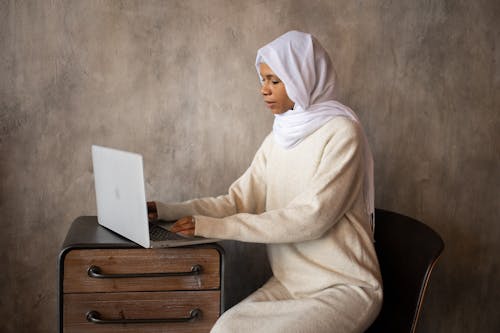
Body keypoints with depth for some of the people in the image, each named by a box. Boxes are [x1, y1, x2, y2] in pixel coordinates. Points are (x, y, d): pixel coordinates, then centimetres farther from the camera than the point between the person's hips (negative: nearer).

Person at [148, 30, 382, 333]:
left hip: (344, 288, -5)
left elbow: (311, 217, -21)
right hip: (289, 283, 5)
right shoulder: (279, 138, 10)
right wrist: (166, 210, -4)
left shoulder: (341, 132, -12)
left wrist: (218, 227, -22)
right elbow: (238, 200, 7)